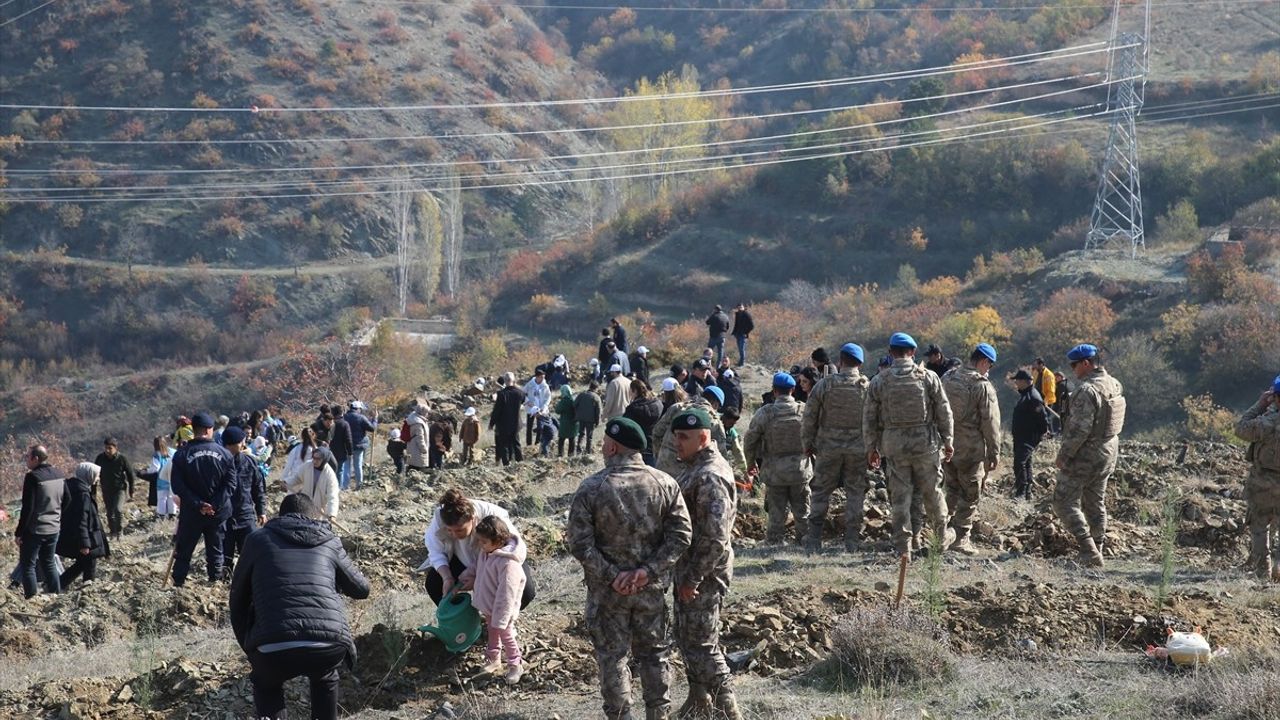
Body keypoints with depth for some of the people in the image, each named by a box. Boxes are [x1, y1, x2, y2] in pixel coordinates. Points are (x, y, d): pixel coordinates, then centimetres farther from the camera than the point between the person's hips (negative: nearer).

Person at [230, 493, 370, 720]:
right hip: (331, 646, 1)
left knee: (266, 684, 33)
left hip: (274, 649, -1)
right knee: (325, 678, 37)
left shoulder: (259, 540, 20)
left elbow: (238, 600, 26)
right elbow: (361, 589, 35)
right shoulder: (330, 542, 22)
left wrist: (249, 648, 38)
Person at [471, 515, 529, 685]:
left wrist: (500, 619, -27)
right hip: (488, 607, 8)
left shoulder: (508, 563, -36)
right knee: (492, 633, 24)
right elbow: (478, 573, 11)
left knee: (506, 636, 10)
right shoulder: (486, 552, -8)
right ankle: (493, 660, 43)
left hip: (502, 609, -8)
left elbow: (506, 594, -32)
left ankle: (515, 666, 28)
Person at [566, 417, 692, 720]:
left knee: (612, 656, 9)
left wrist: (611, 575, -13)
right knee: (654, 652, 17)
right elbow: (681, 534, -7)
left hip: (607, 591, -3)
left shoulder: (591, 489, -13)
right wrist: (649, 570, -10)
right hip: (652, 588, 3)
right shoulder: (665, 484, -4)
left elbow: (580, 543, -16)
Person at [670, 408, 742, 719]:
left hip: (704, 573, -10)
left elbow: (715, 537, -26)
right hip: (690, 569, 10)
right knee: (687, 637, 18)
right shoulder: (695, 467, 11)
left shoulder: (710, 477, -22)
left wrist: (693, 578, -23)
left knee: (701, 643, -6)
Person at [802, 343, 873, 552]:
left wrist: (808, 443, 12)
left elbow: (810, 416, 0)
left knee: (821, 492, 9)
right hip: (858, 449, 0)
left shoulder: (825, 384, -5)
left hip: (828, 447, 0)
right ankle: (852, 540, 6)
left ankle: (814, 540, 8)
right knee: (855, 493, 8)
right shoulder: (868, 386, -4)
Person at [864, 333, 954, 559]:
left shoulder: (879, 381, 0)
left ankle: (903, 545, 6)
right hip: (925, 442, 0)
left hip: (893, 444, 0)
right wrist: (948, 441, 10)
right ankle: (942, 537, 24)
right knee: (932, 493, 13)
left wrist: (872, 447, 14)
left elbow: (869, 418, 4)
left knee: (900, 497, 5)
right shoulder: (928, 377, -2)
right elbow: (944, 412, 1)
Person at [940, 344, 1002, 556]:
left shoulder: (947, 379, 6)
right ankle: (960, 538, 3)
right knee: (970, 495, 3)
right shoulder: (983, 386, -13)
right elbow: (990, 423, -12)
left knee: (952, 491, 19)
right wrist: (994, 453, -6)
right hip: (971, 449, -6)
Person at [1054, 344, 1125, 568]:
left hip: (1084, 455, -9)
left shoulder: (1087, 390, -22)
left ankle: (1089, 551, -11)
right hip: (1108, 454, 9)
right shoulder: (1115, 385, 8)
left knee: (1065, 502, -3)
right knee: (1096, 504, 17)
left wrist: (1063, 455, -17)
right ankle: (1096, 553, 21)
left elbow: (1080, 428, -26)